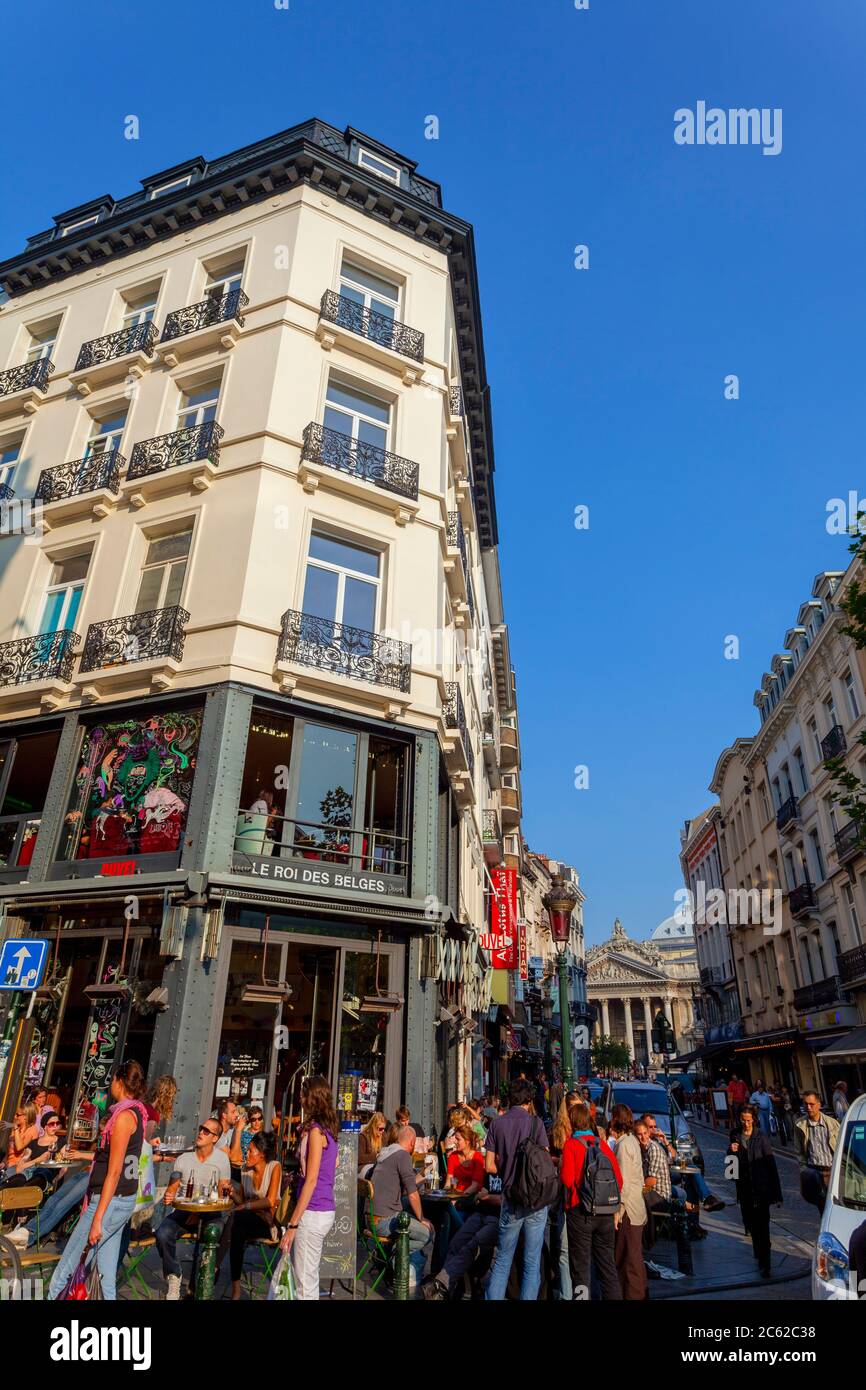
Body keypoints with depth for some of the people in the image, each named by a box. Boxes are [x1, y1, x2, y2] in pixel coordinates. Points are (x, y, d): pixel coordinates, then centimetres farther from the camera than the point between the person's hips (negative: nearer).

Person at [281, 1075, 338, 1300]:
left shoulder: (315, 1130, -16)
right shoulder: (330, 1129, 10)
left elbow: (311, 1180, -18)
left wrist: (293, 1224, -16)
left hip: (313, 1213, -9)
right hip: (326, 1211, 9)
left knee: (305, 1285, 0)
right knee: (310, 1279, 18)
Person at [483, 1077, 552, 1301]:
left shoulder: (497, 1124, -1)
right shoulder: (535, 1121, -8)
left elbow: (489, 1166, -1)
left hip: (511, 1198, 2)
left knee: (502, 1258, 14)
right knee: (532, 1261, 9)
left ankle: (492, 1298, 12)